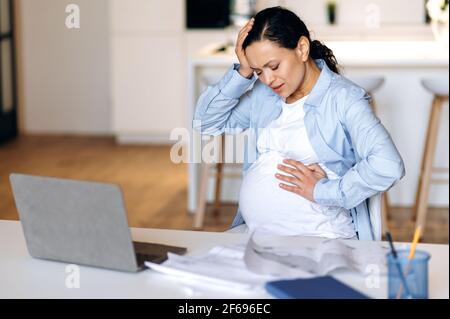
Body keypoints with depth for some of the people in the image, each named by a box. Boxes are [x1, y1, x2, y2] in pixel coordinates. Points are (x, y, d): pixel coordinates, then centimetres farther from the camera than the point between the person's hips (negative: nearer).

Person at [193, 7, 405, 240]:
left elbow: (388, 166, -19)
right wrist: (242, 73, 6)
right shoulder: (263, 94, 15)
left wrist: (322, 191, -14)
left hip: (320, 239, -7)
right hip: (254, 233, 7)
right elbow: (206, 122, 18)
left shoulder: (344, 99, -6)